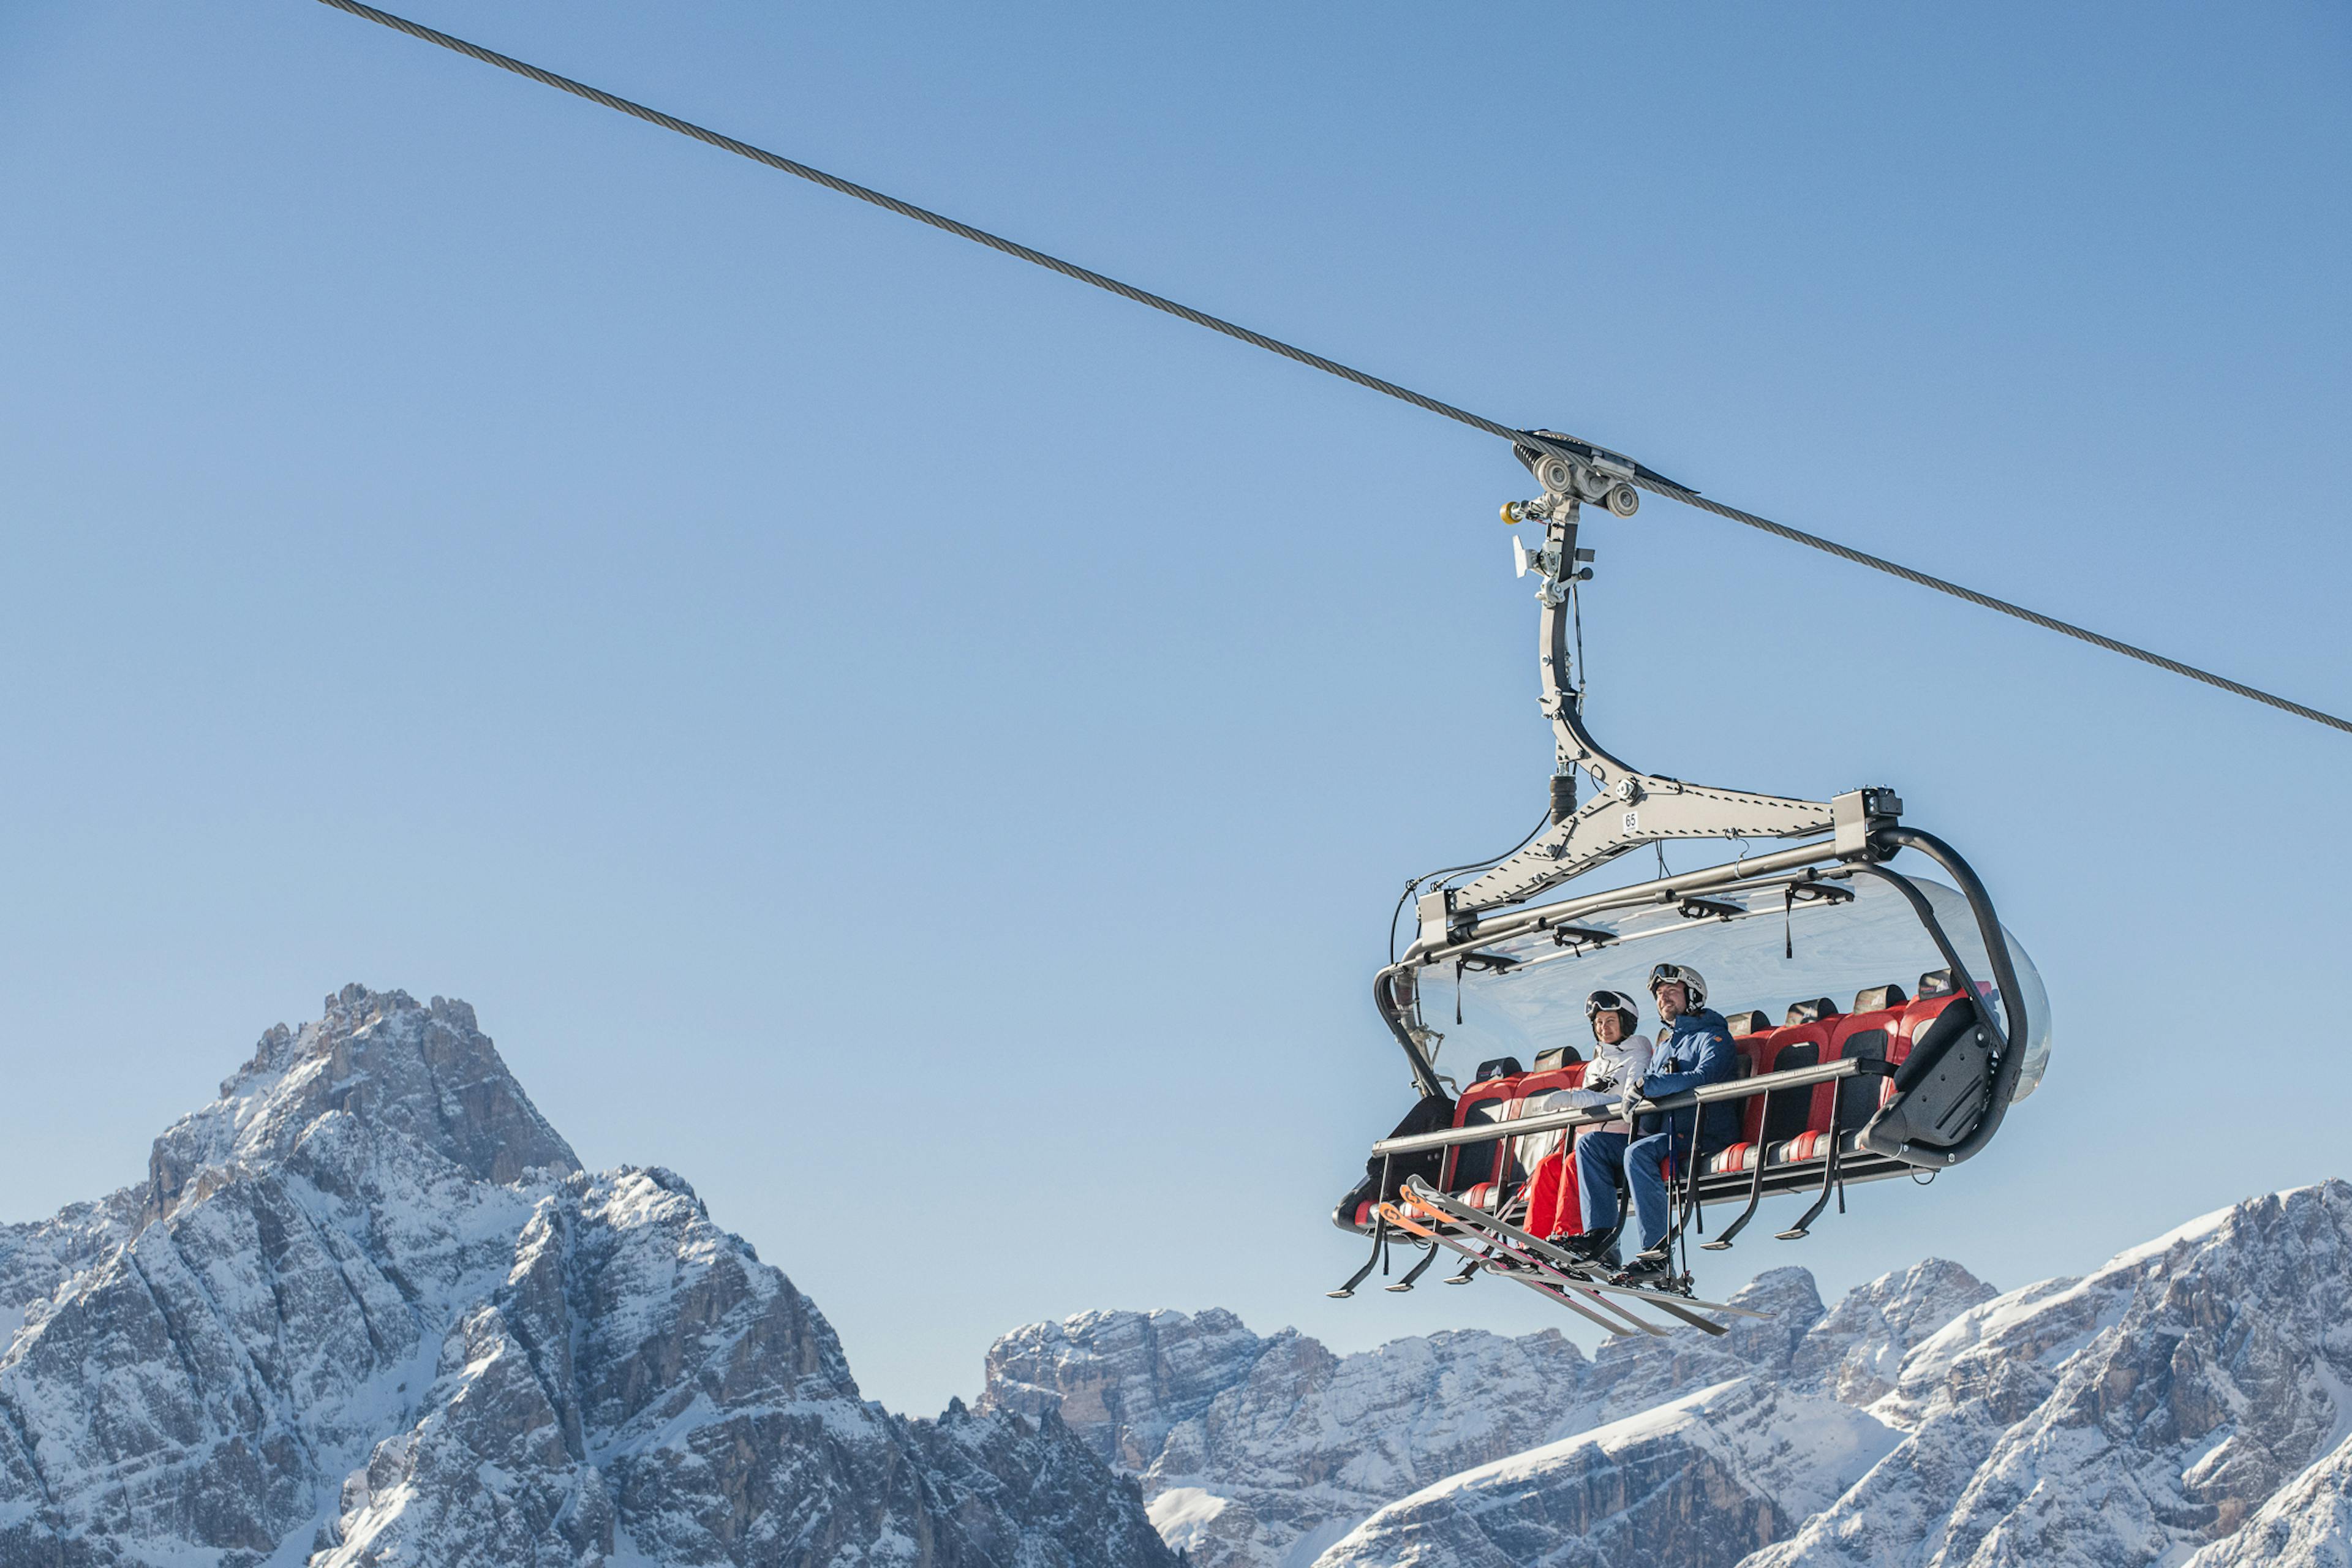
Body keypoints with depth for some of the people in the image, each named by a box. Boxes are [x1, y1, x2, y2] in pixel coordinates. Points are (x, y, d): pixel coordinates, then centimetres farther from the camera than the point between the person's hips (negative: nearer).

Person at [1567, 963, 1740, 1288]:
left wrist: (1650, 1086, -20)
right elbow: (1647, 1088, 23)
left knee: (1639, 1152, -35)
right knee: (1590, 1144, -2)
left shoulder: (1712, 1036, 0)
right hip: (1663, 1135, 9)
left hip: (1704, 1136, -9)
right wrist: (1635, 1091, -3)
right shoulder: (1664, 1045, 27)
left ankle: (1658, 1256, -38)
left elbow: (1704, 1077, -19)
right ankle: (1598, 1235, -16)